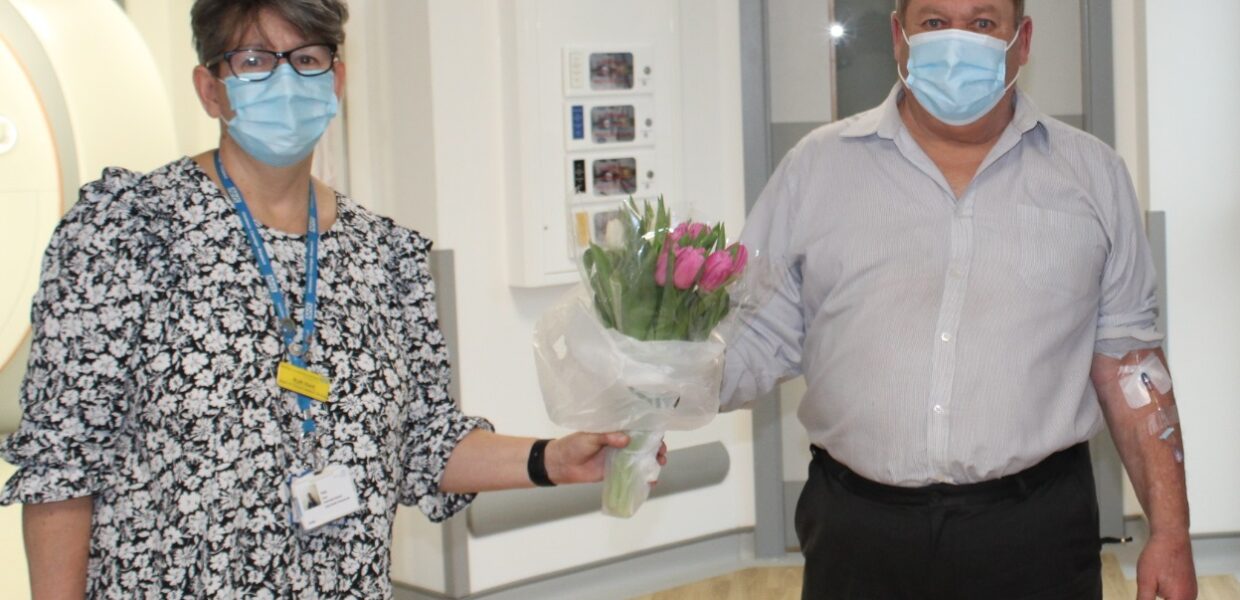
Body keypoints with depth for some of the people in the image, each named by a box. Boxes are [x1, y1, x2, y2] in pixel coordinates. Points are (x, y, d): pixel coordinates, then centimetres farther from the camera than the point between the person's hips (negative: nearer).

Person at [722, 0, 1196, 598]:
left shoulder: (1093, 174, 6)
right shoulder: (815, 168, 3)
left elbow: (1127, 359, 5)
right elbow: (757, 337, 2)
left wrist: (1170, 532, 1)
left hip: (1038, 535, 0)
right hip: (857, 531, 0)